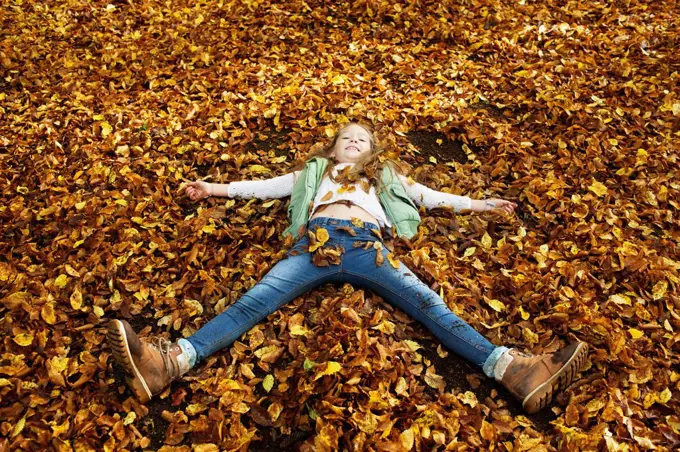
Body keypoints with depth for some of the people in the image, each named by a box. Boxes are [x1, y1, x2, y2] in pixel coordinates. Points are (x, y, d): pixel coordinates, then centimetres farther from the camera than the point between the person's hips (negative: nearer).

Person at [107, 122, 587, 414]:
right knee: (252, 302, -22)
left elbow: (426, 195, 37)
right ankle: (170, 362, -40)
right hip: (315, 243, 0)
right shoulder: (314, 171, 37)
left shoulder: (384, 176, 37)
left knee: (427, 304, -21)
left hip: (365, 245, 0)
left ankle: (511, 369, -36)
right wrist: (219, 188, 36)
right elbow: (268, 185, 37)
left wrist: (475, 203, 34)